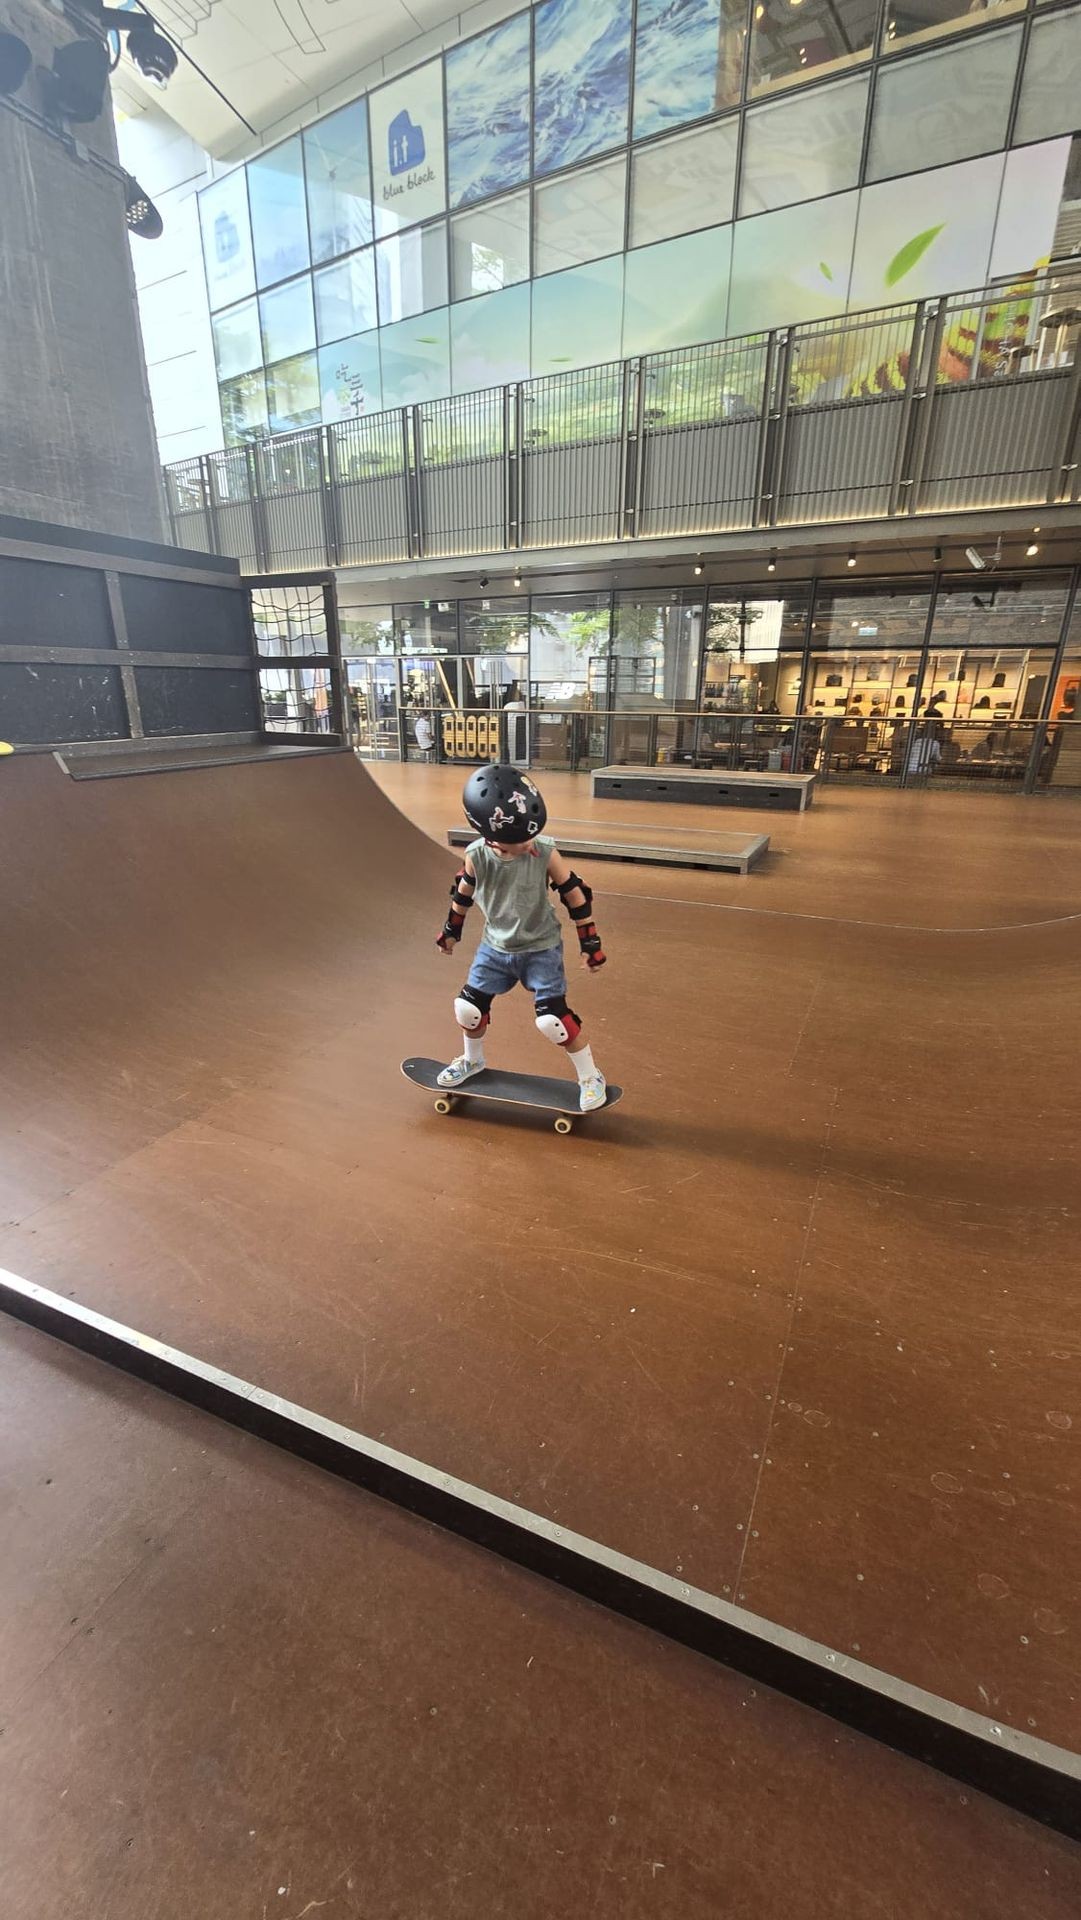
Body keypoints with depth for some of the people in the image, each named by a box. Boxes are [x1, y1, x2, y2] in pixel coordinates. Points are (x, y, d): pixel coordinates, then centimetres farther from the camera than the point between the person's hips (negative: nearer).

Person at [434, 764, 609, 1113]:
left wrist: (590, 944, -8)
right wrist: (451, 931, 16)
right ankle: (471, 1061, 40)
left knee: (552, 1017, -11)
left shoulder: (546, 853, -24)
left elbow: (575, 895, -12)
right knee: (468, 1007, 8)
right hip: (495, 946, 3)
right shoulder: (476, 856, -17)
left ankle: (591, 1077, 12)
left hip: (541, 948, -3)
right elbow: (463, 894, 3)